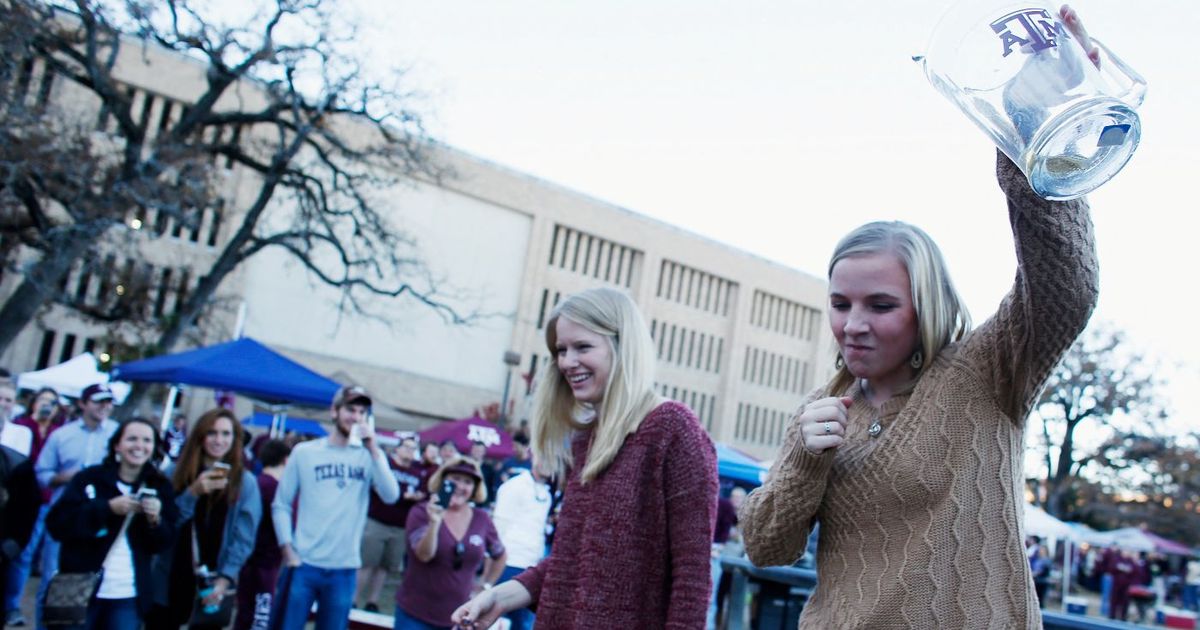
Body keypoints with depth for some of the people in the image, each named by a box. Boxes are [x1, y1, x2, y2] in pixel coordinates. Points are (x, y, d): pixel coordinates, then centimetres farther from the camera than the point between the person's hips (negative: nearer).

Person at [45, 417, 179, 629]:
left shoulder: (160, 487, 5)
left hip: (128, 596, 1)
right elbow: (56, 523, -11)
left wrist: (156, 520, -17)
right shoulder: (89, 478, -1)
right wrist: (107, 508, -19)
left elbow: (164, 543, 4)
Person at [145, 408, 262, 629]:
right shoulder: (175, 472, 4)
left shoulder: (245, 482, -2)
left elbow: (244, 538, -6)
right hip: (169, 583, 2)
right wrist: (193, 493, -19)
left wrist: (225, 578, -19)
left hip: (211, 587, -2)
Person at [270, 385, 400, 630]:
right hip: (303, 564, -1)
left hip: (344, 569, 1)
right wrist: (288, 550, -7)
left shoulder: (370, 456, 4)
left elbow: (391, 496, -11)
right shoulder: (304, 452, 2)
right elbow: (281, 504, 3)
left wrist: (373, 450, -16)